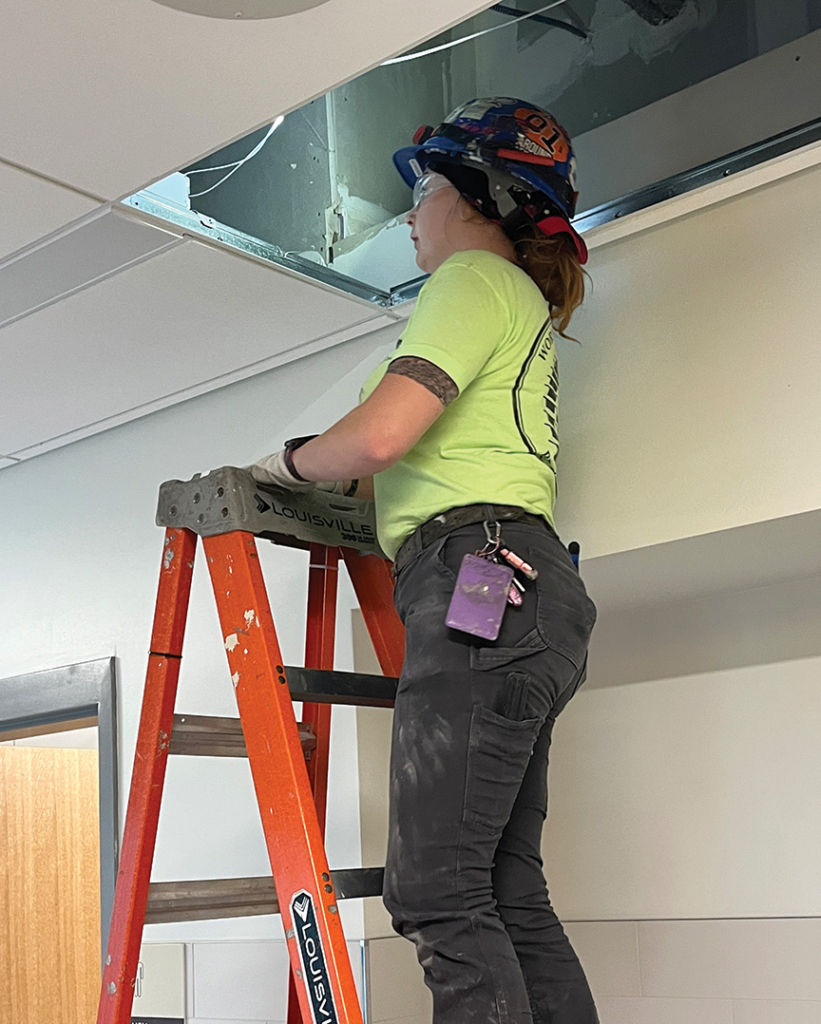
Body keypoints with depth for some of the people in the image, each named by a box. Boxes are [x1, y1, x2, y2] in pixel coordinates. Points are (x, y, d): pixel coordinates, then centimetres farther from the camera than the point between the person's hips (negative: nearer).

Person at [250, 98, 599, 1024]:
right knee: (508, 896, 6)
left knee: (436, 890, -13)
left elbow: (378, 436, -15)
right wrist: (334, 483, 22)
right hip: (518, 604, 10)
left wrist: (292, 462, 3)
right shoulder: (526, 306, 31)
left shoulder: (474, 279, -1)